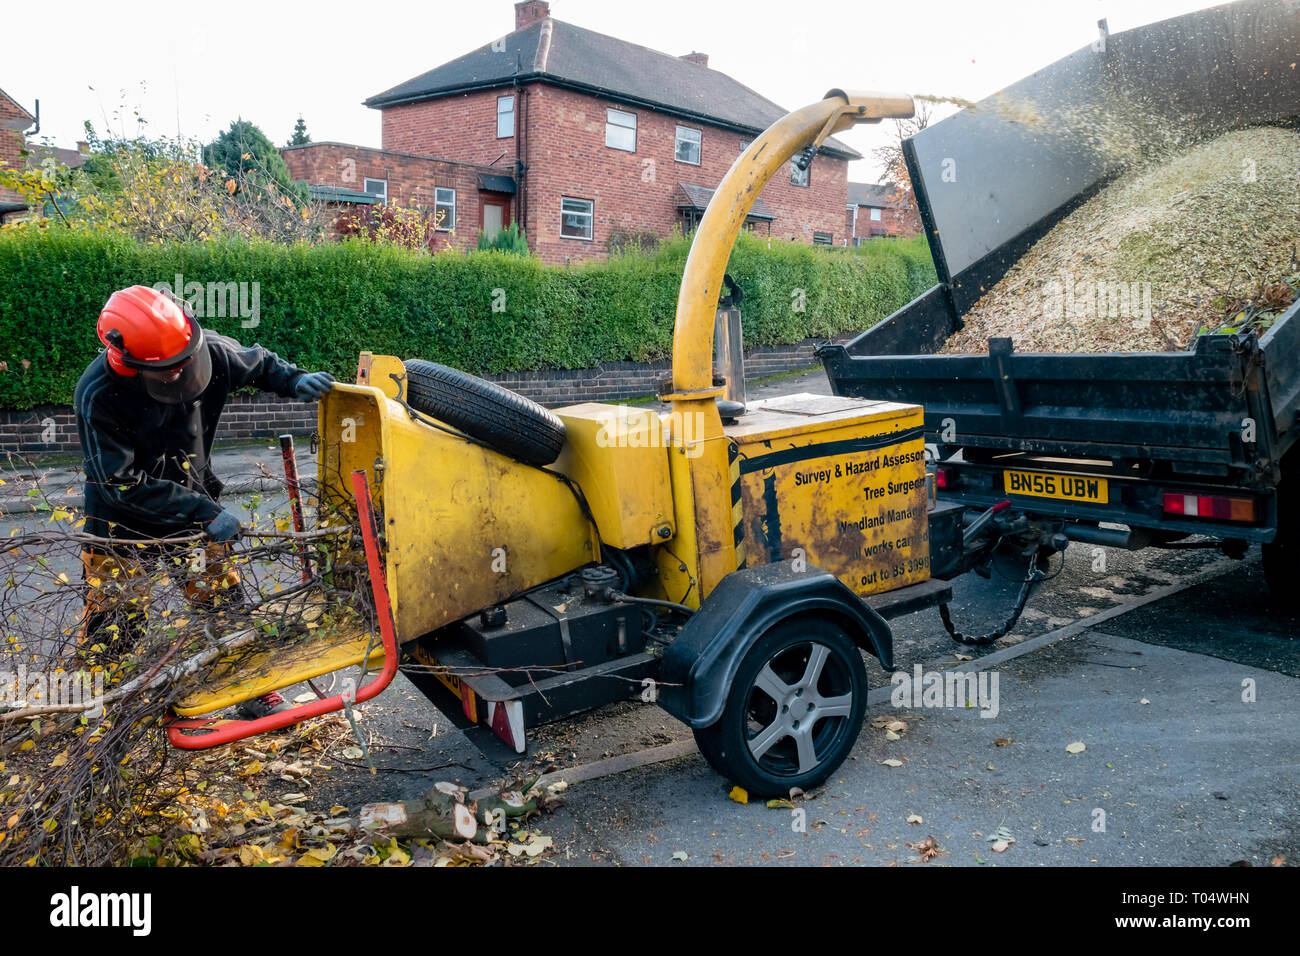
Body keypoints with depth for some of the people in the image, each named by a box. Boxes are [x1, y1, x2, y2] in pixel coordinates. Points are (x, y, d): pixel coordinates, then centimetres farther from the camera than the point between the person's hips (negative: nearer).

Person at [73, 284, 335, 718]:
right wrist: (206, 512, -30)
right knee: (114, 622, 3)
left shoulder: (207, 350, -19)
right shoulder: (98, 396, -30)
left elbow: (256, 362, 4)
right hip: (122, 521, -4)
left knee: (224, 601, 11)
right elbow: (122, 485, -27)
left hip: (195, 502, 4)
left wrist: (294, 381, -16)